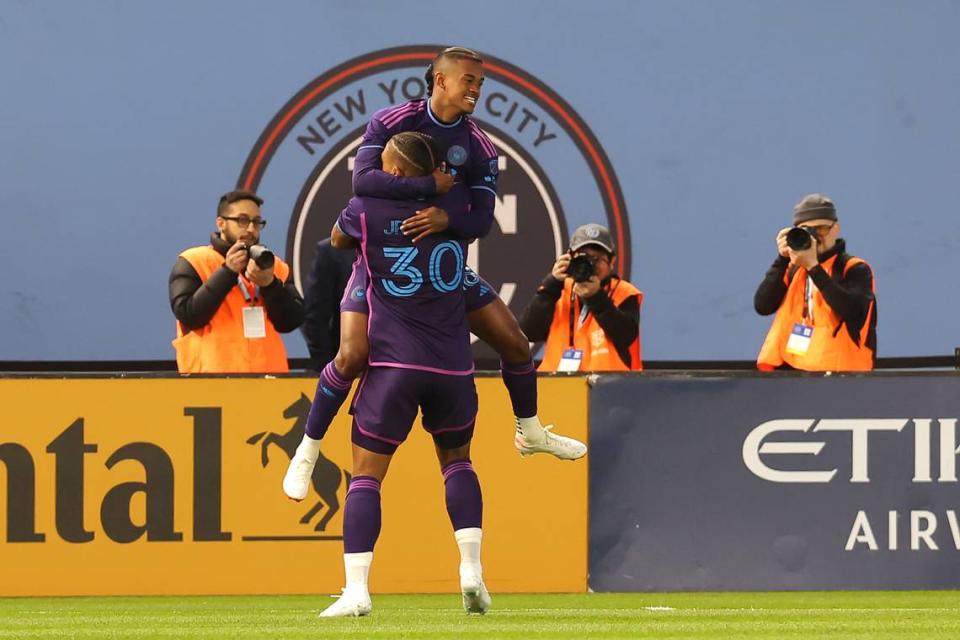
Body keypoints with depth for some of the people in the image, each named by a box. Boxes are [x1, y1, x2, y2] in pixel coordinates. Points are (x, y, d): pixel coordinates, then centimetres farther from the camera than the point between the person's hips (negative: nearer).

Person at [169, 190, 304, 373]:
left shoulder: (273, 265, 16)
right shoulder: (193, 263, 2)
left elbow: (291, 322, 6)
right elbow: (188, 316, -11)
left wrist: (269, 284, -11)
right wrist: (227, 272, -13)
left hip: (267, 378, 4)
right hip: (213, 379, -4)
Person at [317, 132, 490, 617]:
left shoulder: (366, 211, -6)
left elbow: (337, 239, 16)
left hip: (392, 362, -3)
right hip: (452, 365, 3)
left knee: (366, 474, 1)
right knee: (456, 460, 23)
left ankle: (356, 589, -11)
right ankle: (471, 571, 9)